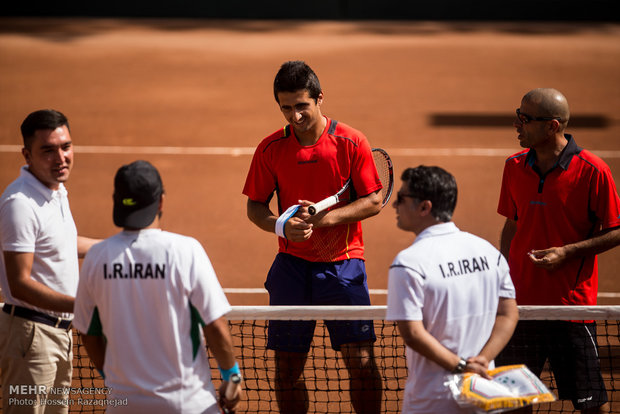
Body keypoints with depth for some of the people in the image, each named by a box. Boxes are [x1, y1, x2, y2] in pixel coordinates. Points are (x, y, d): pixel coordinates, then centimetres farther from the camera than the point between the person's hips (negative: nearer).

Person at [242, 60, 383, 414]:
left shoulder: (351, 143, -5)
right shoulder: (271, 149, 1)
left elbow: (373, 202, -5)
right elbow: (255, 206, 8)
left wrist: (325, 217, -18)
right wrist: (282, 226, -14)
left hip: (343, 264, -2)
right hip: (292, 264, 2)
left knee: (361, 361, -9)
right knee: (287, 365, 4)